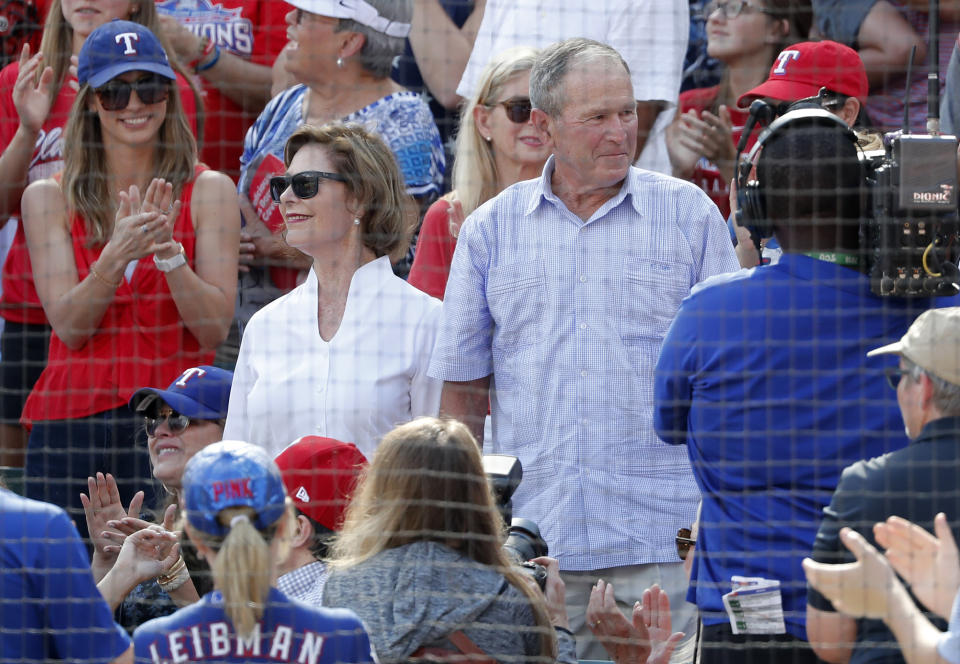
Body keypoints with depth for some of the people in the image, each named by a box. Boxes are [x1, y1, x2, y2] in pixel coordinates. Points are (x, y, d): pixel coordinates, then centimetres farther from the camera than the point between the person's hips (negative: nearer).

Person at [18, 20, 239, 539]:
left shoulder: (208, 192, 4)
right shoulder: (49, 198, 7)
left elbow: (215, 329, -2)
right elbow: (69, 326, -2)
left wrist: (167, 252, -17)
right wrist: (116, 255, -19)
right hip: (72, 421, 1)